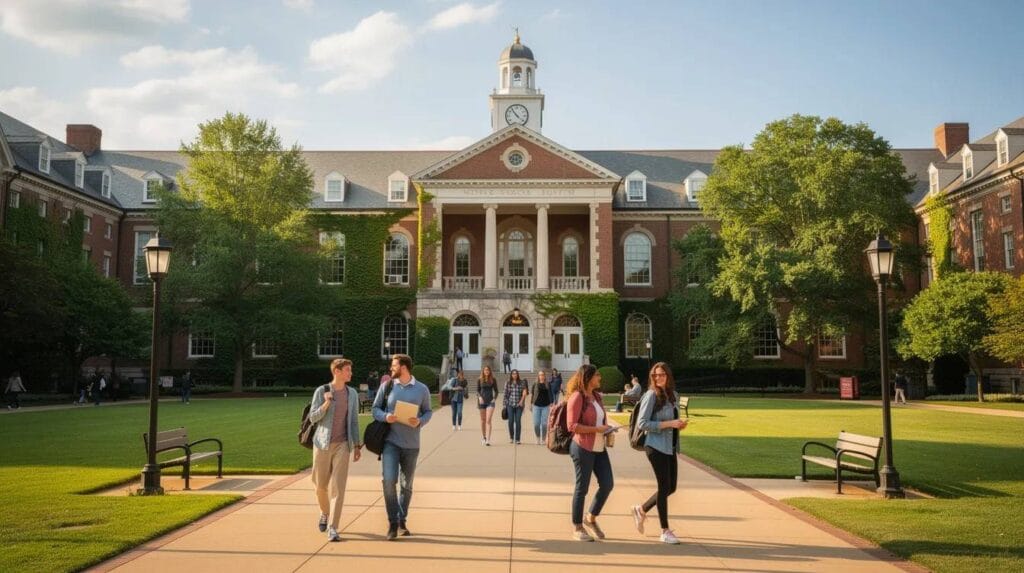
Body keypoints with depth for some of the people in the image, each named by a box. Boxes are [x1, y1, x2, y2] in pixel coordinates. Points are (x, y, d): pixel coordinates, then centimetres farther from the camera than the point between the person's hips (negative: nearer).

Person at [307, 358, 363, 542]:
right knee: (321, 485, 10)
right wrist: (327, 403, -23)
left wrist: (357, 446, 5)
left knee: (338, 487, -9)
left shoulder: (352, 393, 4)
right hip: (323, 444, -1)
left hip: (342, 445, 1)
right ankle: (325, 512, 41)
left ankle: (333, 529, -6)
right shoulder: (321, 391, -5)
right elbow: (313, 418, -7)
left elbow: (354, 421, 8)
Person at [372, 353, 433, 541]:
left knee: (407, 485, 11)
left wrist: (420, 422, -13)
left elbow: (428, 411, 8)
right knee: (389, 480, -15)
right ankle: (393, 522, -1)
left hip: (411, 444, 1)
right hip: (390, 441, -1)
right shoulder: (387, 386, 1)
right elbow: (376, 408, 7)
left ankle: (402, 521, 28)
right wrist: (385, 417, -14)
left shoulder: (422, 389, 0)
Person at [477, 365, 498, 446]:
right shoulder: (479, 380, 3)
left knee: (489, 420, -13)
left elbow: (496, 390, 8)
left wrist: (495, 398, -6)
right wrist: (479, 397, -14)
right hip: (482, 401, 2)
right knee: (483, 420, 11)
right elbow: (477, 390, 4)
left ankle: (488, 439, -18)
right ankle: (483, 437, 27)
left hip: (490, 401, -2)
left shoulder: (493, 380, 2)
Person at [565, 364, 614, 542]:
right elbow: (572, 425, -18)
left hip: (599, 448, 8)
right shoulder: (577, 397, -12)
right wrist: (597, 429, -19)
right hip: (583, 448, -8)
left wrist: (607, 429, 7)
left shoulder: (596, 396, 14)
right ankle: (577, 528, 15)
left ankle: (591, 518, 25)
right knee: (582, 487, 1)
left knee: (607, 484, 6)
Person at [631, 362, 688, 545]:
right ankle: (665, 531, 9)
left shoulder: (672, 395, 11)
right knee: (664, 486, -3)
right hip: (656, 446, -8)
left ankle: (642, 509, 31)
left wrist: (679, 424, 0)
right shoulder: (651, 395, -11)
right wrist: (669, 423, -20)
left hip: (670, 447, 8)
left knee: (671, 487, 11)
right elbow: (642, 423, -16)